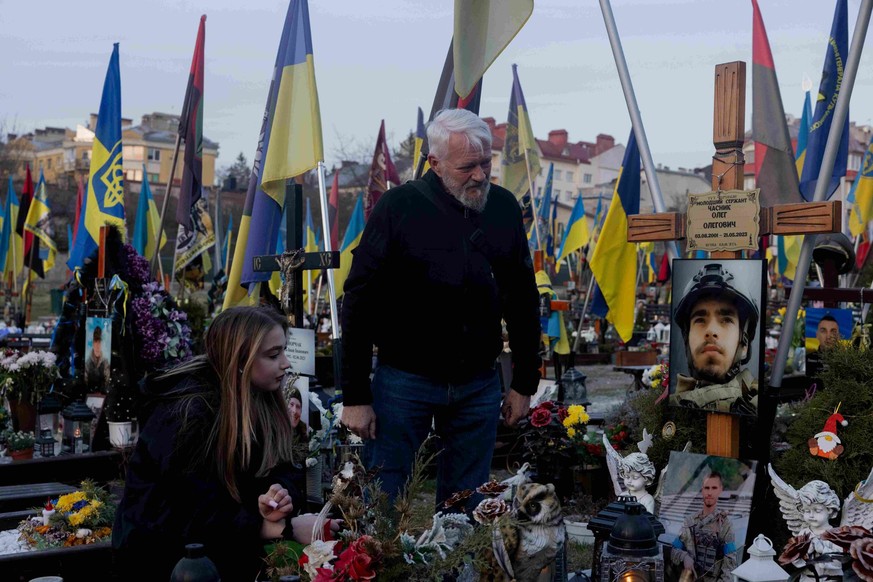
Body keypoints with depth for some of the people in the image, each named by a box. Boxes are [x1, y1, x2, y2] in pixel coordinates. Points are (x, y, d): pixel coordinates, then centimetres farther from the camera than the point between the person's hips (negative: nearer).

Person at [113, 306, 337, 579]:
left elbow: (279, 469, -4)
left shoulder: (261, 398, -1)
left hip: (216, 534, 7)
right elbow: (199, 515, -27)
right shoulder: (188, 415, -25)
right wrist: (283, 529, -34)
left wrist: (280, 495, -28)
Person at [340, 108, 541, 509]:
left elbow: (522, 300, 10)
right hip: (405, 381, -3)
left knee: (466, 507, 12)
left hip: (479, 385, 3)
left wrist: (524, 383, 9)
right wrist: (355, 396, -10)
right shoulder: (399, 206, -9)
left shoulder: (504, 207, 3)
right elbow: (360, 303, -8)